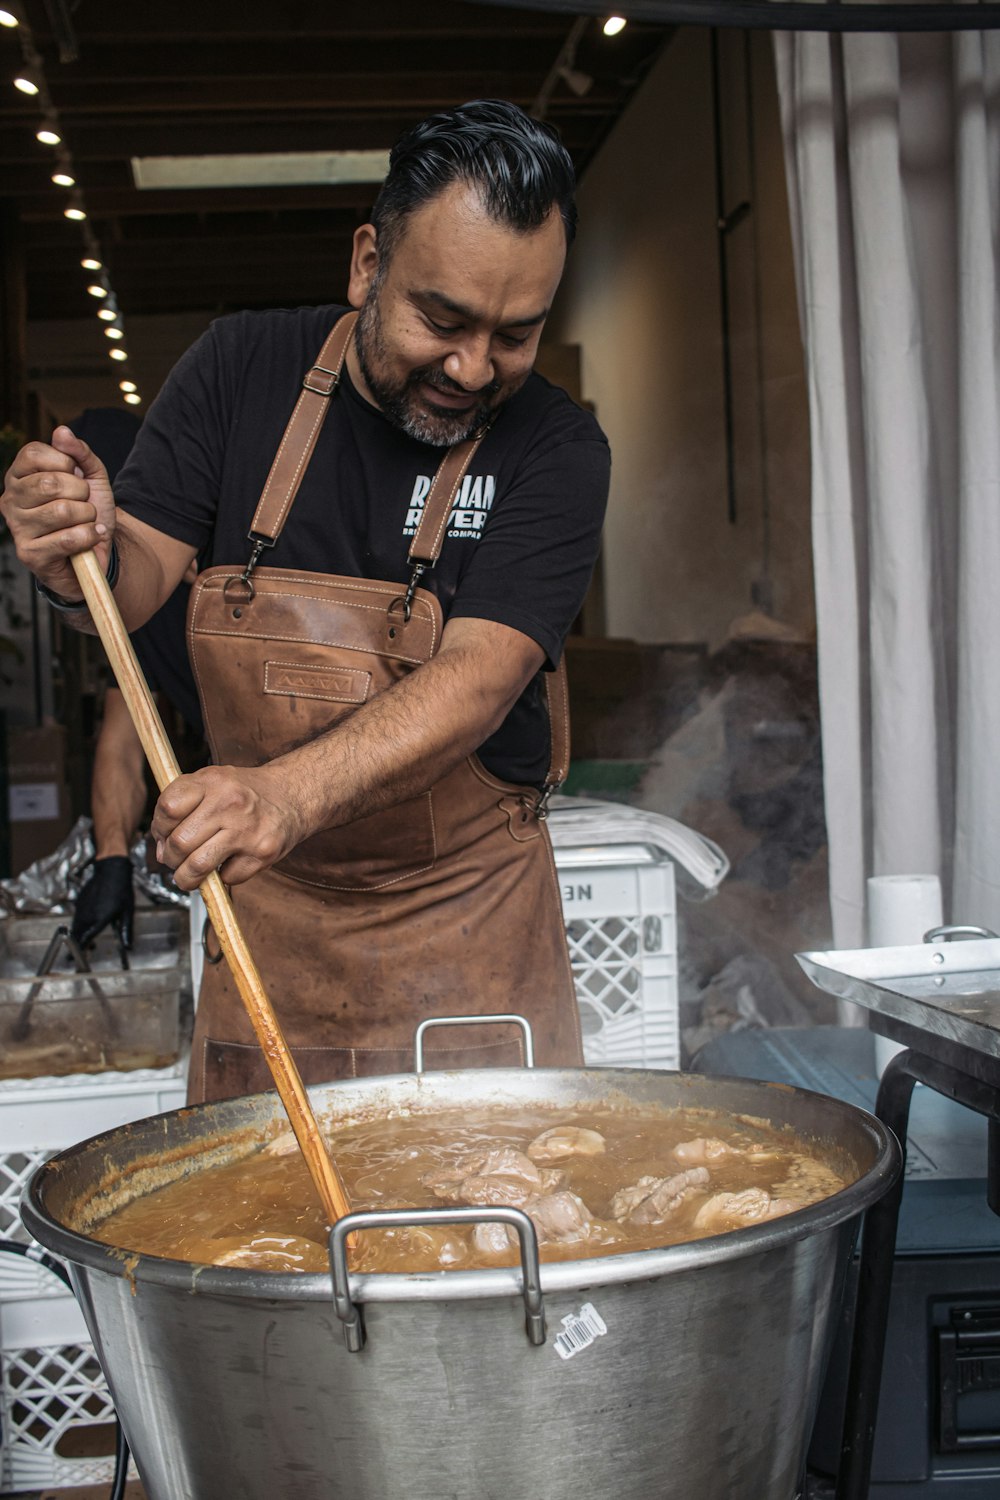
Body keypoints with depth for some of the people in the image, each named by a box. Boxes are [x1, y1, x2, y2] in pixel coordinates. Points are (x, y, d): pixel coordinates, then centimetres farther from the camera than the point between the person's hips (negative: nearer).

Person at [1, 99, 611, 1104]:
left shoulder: (556, 451, -12)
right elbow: (136, 583, -3)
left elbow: (481, 673, -24)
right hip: (264, 908, 2)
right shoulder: (244, 368, -3)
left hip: (464, 926, -2)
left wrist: (290, 793, -41)